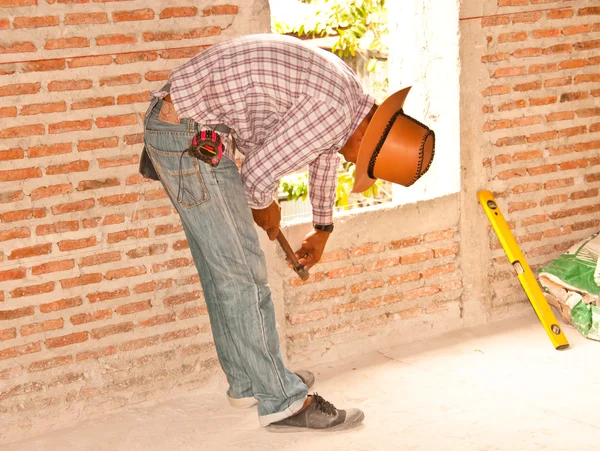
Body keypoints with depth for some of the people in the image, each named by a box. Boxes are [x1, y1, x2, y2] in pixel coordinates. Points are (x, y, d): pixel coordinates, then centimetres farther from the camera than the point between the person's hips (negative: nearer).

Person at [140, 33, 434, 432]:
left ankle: (249, 380, 30)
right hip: (189, 136, -10)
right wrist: (267, 209, 7)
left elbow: (325, 155, 30)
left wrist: (323, 229, 44)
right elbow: (258, 175, -18)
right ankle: (283, 401, 3)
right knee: (239, 271, -5)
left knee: (223, 268, 17)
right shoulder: (335, 111, -21)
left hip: (180, 124, 10)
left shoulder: (345, 91, 11)